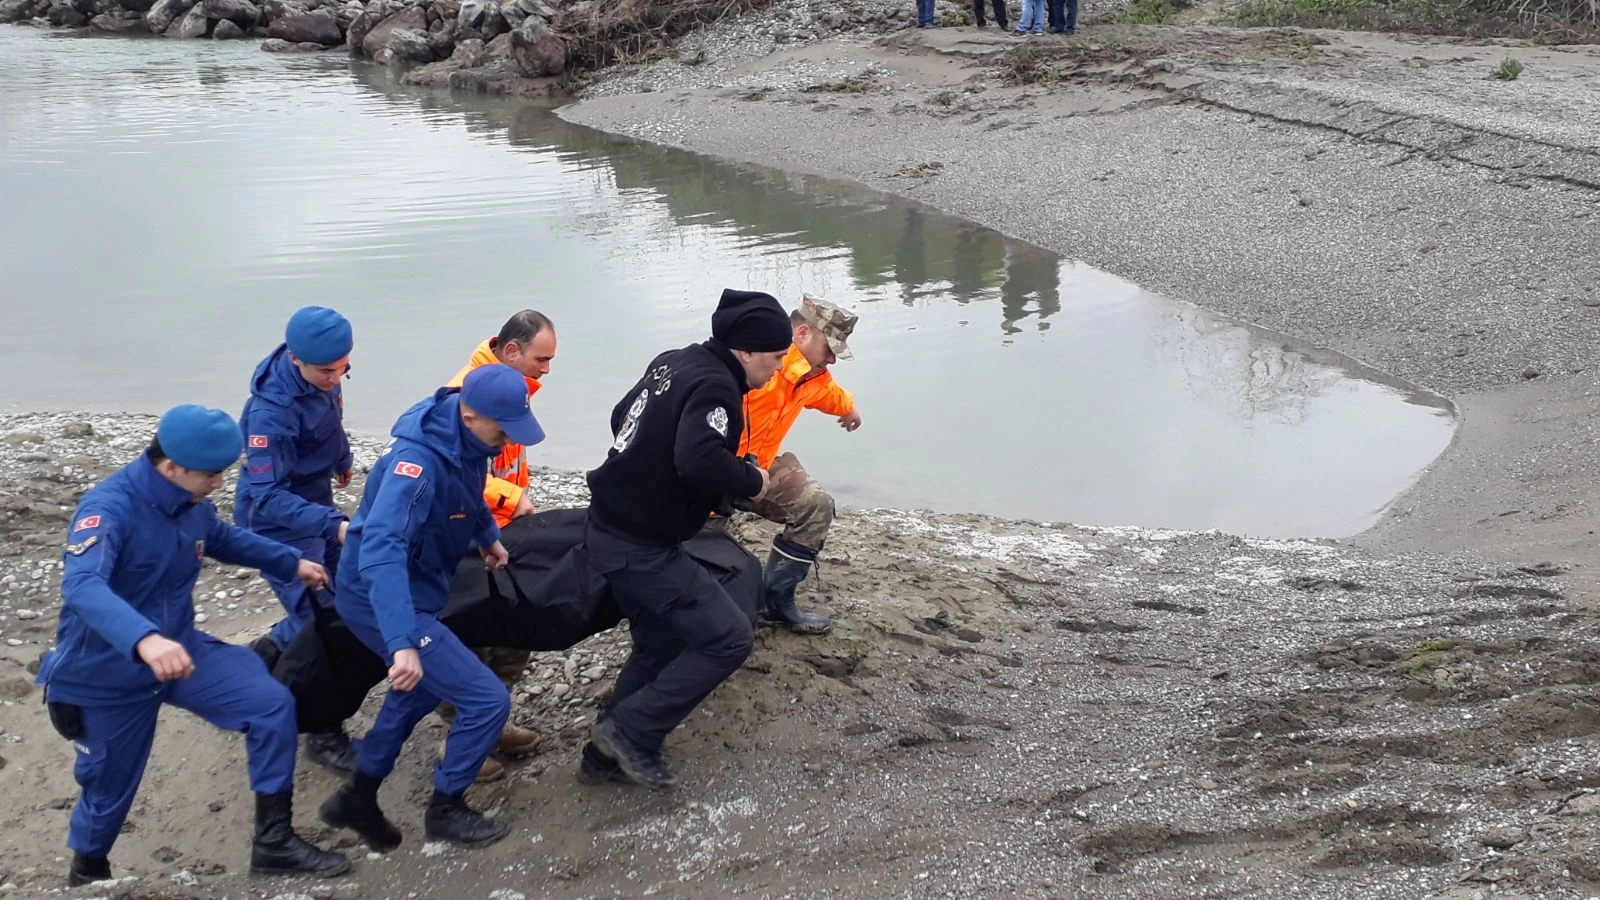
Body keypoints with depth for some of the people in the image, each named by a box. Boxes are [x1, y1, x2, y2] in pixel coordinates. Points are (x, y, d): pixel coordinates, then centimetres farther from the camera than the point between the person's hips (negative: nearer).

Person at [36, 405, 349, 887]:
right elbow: (82, 587, -47)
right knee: (110, 788, 10)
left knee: (272, 703, -11)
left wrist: (291, 562, 22)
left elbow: (223, 539, 22)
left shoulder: (191, 503, -5)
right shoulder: (108, 507, -28)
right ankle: (87, 874, 43)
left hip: (180, 648, 6)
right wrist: (143, 639, -63)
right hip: (104, 675, -6)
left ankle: (273, 843, -2)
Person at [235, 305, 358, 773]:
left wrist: (342, 459, 29)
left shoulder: (322, 376, -11)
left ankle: (260, 661, 40)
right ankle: (324, 738, 8)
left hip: (315, 503, 8)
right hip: (279, 522, -8)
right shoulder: (272, 410, -34)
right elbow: (267, 497, -35)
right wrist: (334, 524, -45)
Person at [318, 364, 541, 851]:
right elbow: (381, 551, -44)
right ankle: (446, 809, 14)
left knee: (422, 688, 30)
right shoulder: (419, 460, -33)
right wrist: (402, 642, -52)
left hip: (415, 589, 10)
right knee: (487, 700, -8)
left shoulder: (466, 441, -6)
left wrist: (488, 535, 24)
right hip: (382, 599, -10)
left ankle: (358, 797, 43)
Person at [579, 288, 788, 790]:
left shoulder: (675, 363, 9)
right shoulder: (715, 386, -20)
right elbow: (701, 460, -36)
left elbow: (622, 418, 21)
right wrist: (752, 480, -18)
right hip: (640, 547, -10)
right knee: (728, 638, -7)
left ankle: (607, 755, 26)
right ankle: (631, 731, -2)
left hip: (613, 532, 10)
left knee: (661, 645, 21)